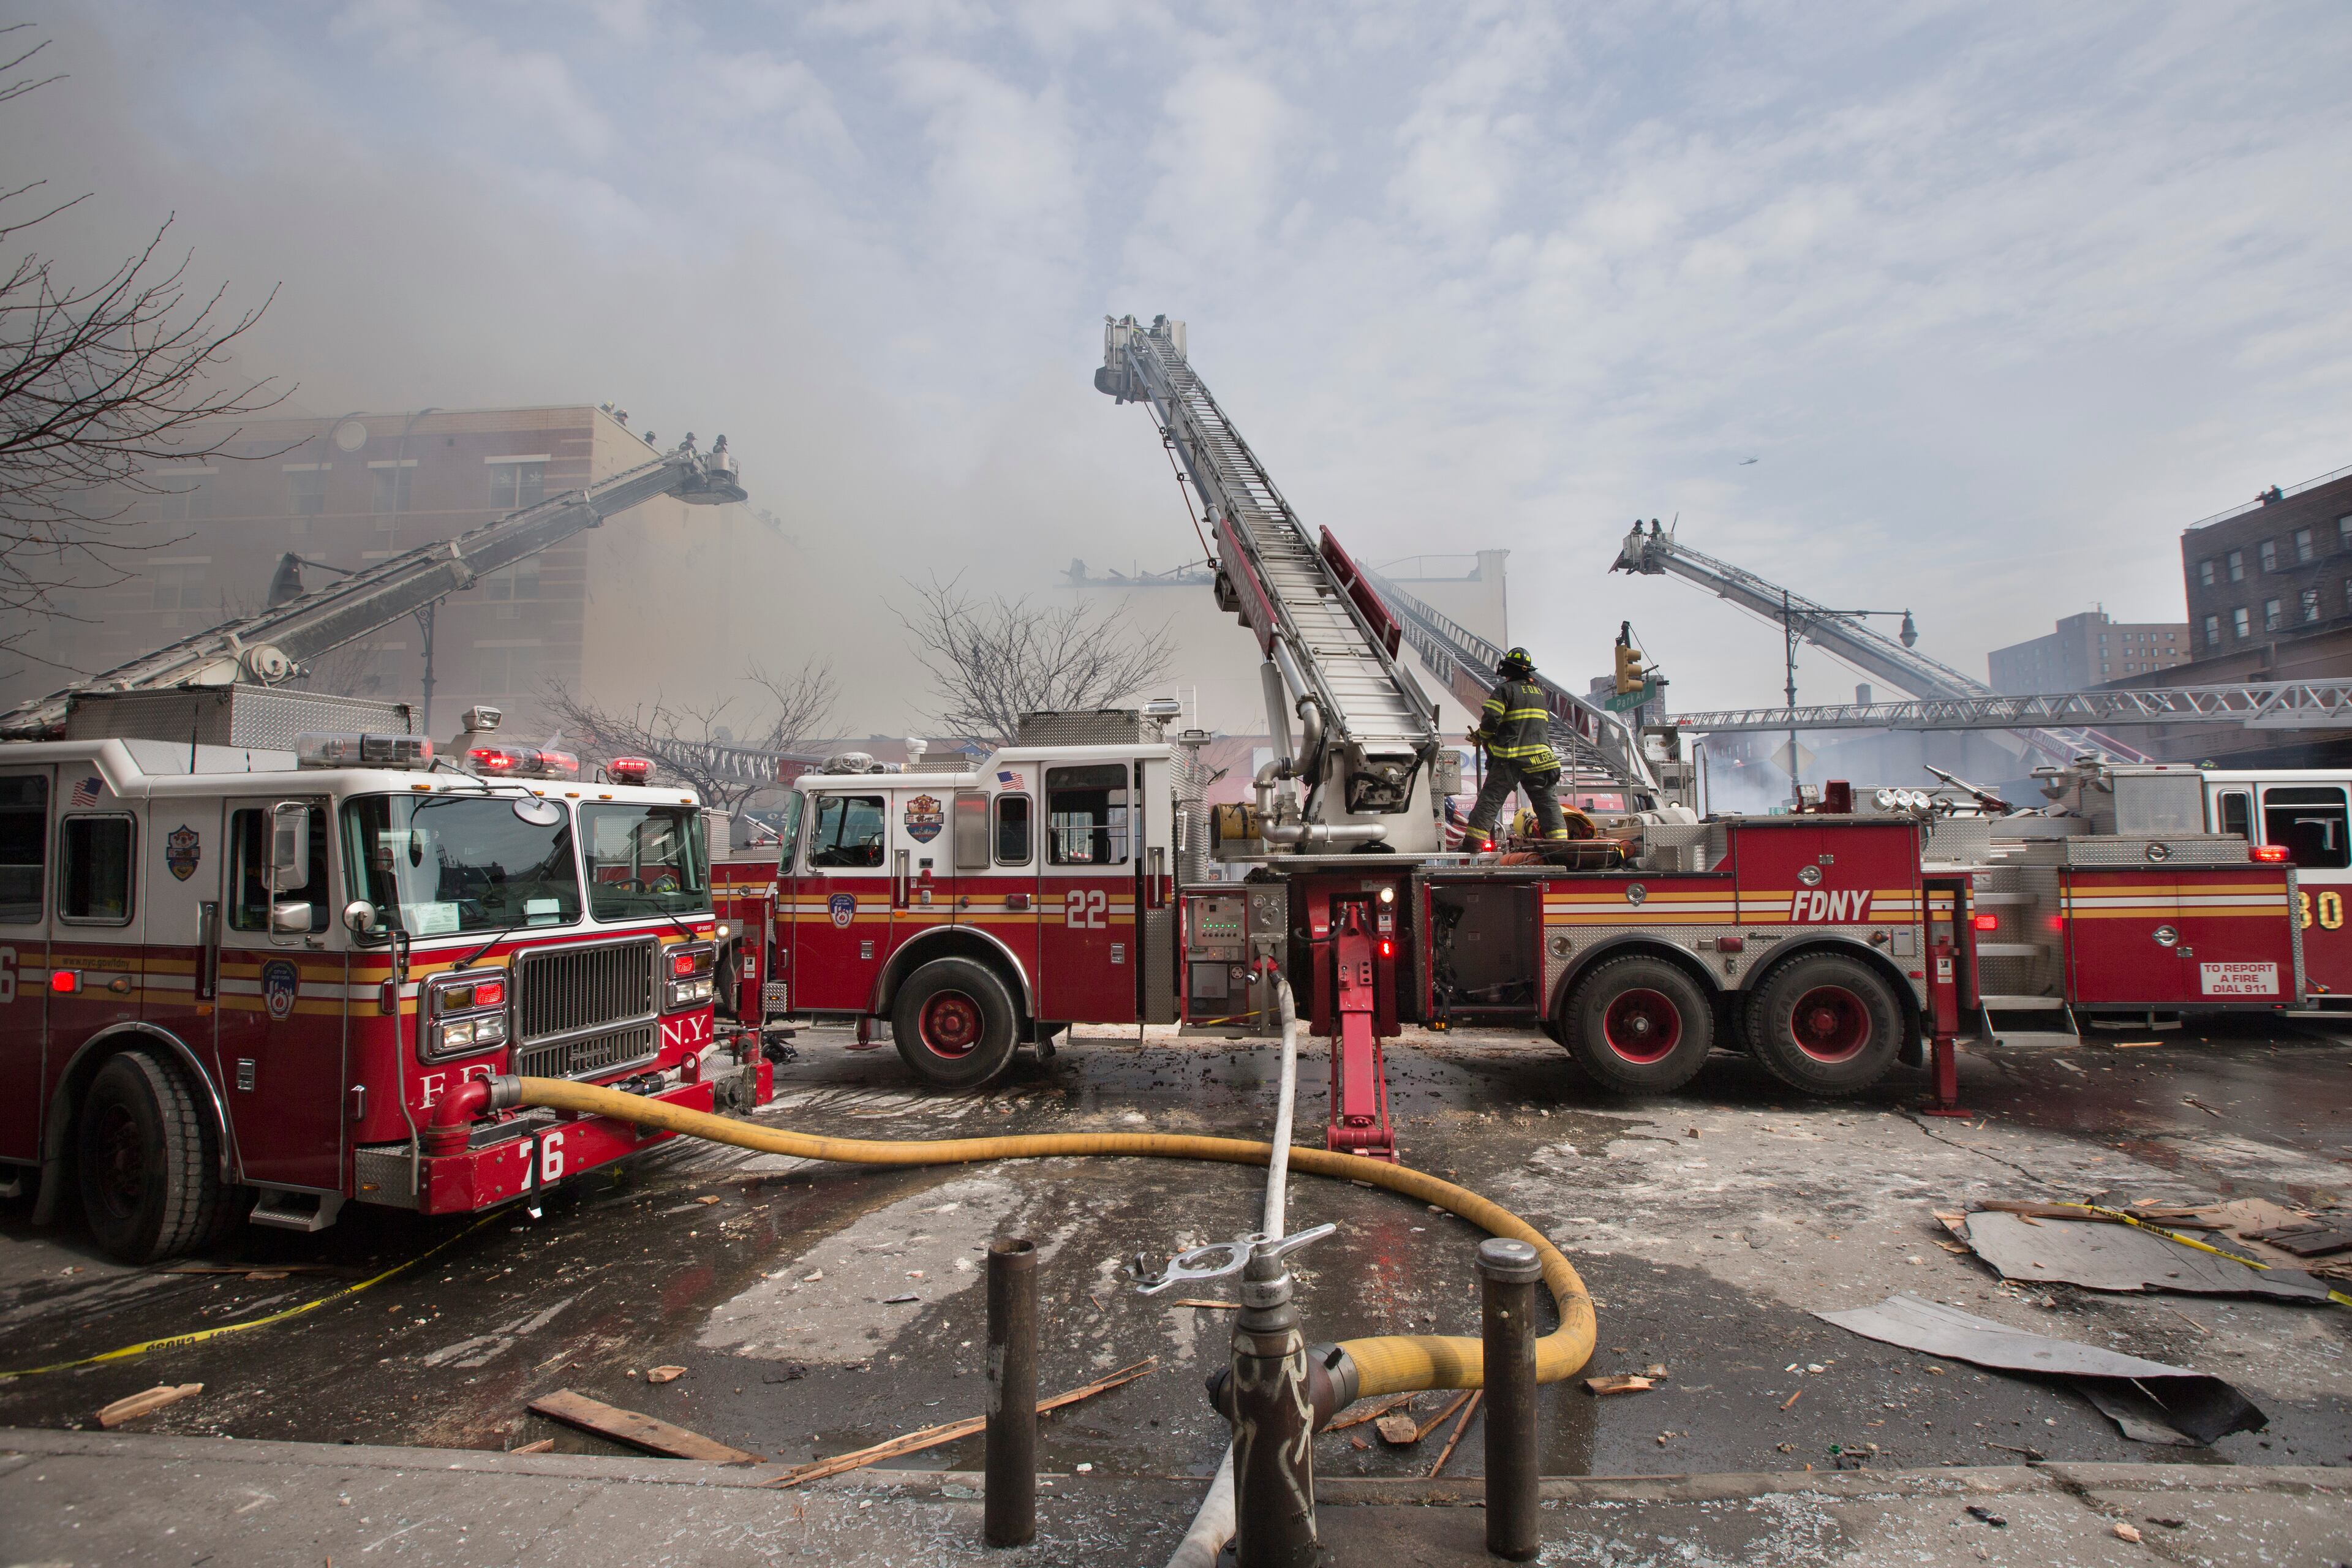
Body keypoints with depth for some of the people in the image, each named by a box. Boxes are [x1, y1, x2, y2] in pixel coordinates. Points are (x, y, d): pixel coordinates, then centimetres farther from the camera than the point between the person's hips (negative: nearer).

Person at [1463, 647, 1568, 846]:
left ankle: (1475, 839, -7)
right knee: (1546, 801, 13)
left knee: (1490, 798, -3)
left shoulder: (1505, 690, -4)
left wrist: (1483, 739, 6)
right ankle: (1559, 838, 8)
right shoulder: (1540, 692, 16)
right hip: (1539, 755, 5)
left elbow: (1490, 720, -12)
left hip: (1510, 757, -5)